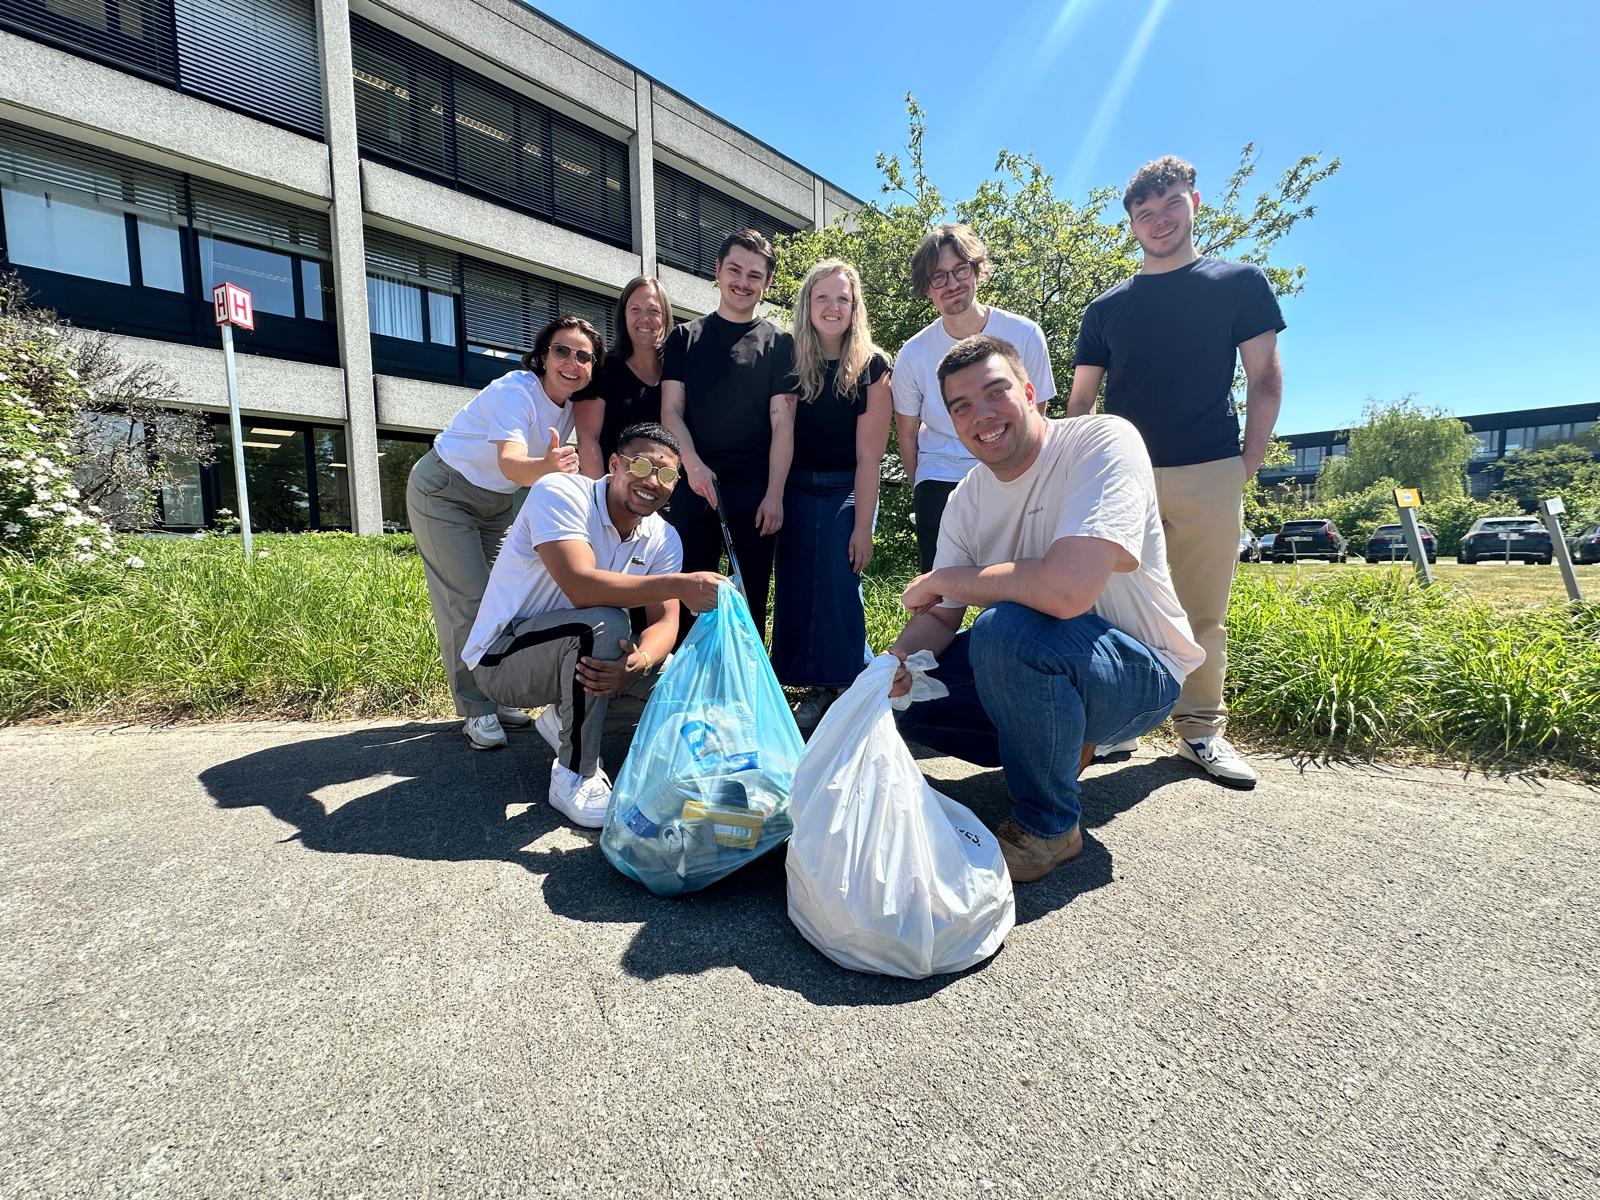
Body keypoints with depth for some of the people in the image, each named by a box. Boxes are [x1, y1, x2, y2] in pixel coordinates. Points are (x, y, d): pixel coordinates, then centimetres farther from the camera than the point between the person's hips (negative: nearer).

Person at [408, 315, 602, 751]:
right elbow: (510, 463, -47)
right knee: (467, 601, -10)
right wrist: (544, 467, -66)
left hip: (497, 502, 7)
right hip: (443, 491, -7)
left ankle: (498, 697, 21)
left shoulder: (571, 404, -8)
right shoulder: (515, 391, -29)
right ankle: (476, 710, 1)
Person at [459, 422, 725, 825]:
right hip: (500, 657, -7)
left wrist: (639, 662, -33)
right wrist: (679, 585, -41)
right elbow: (581, 586, -36)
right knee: (605, 623, -34)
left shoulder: (663, 539, -3)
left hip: (576, 656, 7)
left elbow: (664, 620, -11)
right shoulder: (559, 493, -22)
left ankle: (565, 719, 16)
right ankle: (576, 779, -19)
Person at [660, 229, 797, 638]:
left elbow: (782, 423, 1)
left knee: (752, 599, 4)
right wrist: (693, 465, -13)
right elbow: (671, 411, 5)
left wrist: (774, 494, -9)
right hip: (694, 484, 1)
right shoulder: (685, 338, 12)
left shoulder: (778, 343, 9)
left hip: (756, 489, -1)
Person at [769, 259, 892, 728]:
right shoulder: (791, 362, 2)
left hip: (847, 491, -3)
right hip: (797, 491, 3)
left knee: (840, 585, -7)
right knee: (796, 589, 4)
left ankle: (846, 688, 11)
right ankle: (817, 688, 18)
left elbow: (868, 456, -10)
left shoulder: (871, 367, -6)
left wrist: (863, 526, -13)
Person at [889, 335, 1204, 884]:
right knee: (903, 689, -2)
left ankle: (1048, 825, -11)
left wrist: (942, 579, -22)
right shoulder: (967, 500, -1)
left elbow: (1067, 589, -37)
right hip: (1051, 667, 7)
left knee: (1007, 627, -35)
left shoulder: (1103, 442, -22)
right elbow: (938, 617, 1)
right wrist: (898, 659, -23)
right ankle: (1062, 745, 16)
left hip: (1141, 673, -7)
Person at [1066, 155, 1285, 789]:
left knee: (1202, 613, 2)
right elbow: (1080, 399, 13)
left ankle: (1201, 728, 14)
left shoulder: (1240, 282, 12)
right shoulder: (1106, 307, 15)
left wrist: (1250, 462, -2)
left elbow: (1264, 379, 8)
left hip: (1209, 476, -1)